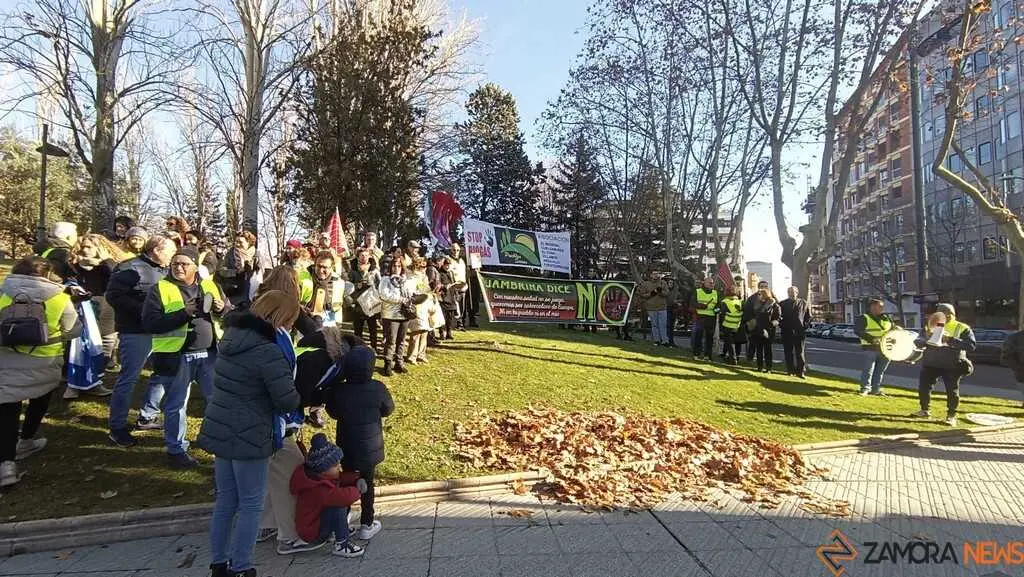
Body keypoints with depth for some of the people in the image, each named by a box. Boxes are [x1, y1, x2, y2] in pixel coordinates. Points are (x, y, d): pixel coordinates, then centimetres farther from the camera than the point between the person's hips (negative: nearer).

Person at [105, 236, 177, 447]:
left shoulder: (164, 270, 14)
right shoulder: (130, 269, -11)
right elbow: (114, 295, -18)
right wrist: (142, 310, -22)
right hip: (136, 333, -8)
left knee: (164, 373, 13)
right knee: (128, 379, 0)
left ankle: (147, 417, 28)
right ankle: (118, 427, 12)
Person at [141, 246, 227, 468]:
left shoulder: (209, 285, 8)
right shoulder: (160, 289, -4)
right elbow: (149, 323, -13)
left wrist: (222, 308, -10)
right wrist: (183, 313, -22)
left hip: (209, 353, 4)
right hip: (176, 356, -3)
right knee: (176, 405, 8)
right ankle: (176, 450, 24)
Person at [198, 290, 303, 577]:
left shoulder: (231, 337, 3)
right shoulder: (268, 351, -23)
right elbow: (288, 401, -22)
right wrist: (300, 395, 1)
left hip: (220, 431, 8)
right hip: (249, 438, -8)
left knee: (225, 500, 19)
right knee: (250, 505, 7)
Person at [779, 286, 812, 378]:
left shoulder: (803, 303, 7)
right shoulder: (783, 304, 7)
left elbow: (808, 317, 10)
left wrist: (805, 326, -1)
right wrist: (782, 325, -1)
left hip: (799, 332, -1)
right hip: (787, 332, 1)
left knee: (800, 353, -2)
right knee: (788, 353, 6)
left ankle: (801, 371, 0)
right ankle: (790, 370, 14)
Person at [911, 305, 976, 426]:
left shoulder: (962, 328, 0)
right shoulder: (931, 326, 12)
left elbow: (971, 346, -13)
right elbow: (919, 343, 10)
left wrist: (951, 340, -23)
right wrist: (926, 338, -12)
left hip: (951, 365, -4)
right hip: (930, 363, 4)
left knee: (952, 391, 1)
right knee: (923, 387, 4)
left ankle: (951, 416, 14)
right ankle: (925, 410, 20)